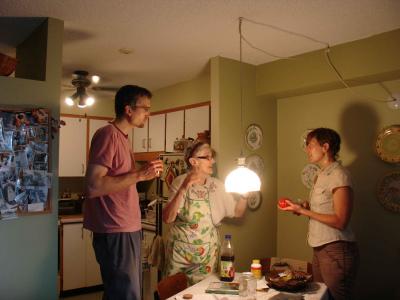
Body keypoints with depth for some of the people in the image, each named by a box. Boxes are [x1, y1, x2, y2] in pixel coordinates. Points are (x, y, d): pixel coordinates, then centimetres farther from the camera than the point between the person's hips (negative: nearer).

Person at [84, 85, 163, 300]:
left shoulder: (122, 137, 14)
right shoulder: (108, 134, -13)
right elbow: (94, 186, -22)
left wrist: (146, 174, 13)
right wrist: (139, 175, -21)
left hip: (127, 229, 9)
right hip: (115, 232, -9)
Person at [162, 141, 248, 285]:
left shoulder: (217, 186, -1)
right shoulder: (180, 182, -9)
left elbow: (237, 212, 7)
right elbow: (167, 218, -17)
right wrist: (183, 189, -27)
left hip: (207, 254, 2)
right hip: (180, 251, -2)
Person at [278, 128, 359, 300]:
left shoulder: (339, 175, -14)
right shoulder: (322, 175, 12)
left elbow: (340, 221, -18)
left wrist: (303, 211, -15)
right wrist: (299, 208, 0)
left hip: (336, 249, -8)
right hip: (320, 249, 8)